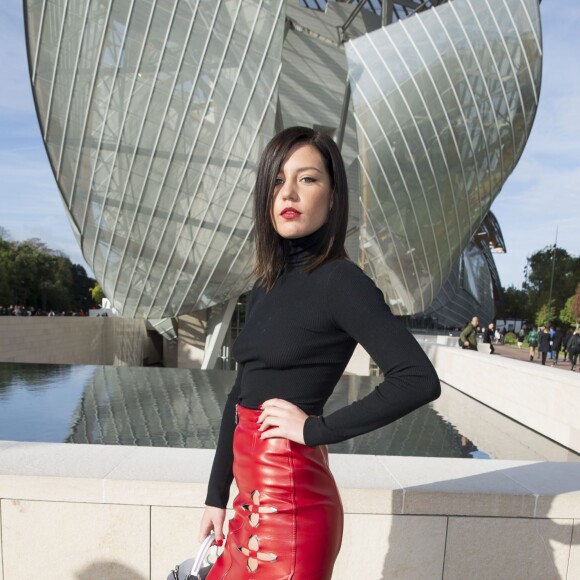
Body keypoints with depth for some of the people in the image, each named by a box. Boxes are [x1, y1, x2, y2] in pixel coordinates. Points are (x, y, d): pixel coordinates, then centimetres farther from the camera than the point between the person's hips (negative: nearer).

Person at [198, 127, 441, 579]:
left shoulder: (339, 280, -15)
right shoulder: (267, 286, 7)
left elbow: (419, 380, -23)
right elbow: (240, 396, 10)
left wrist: (317, 428, -17)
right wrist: (217, 496, 12)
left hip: (290, 501, -7)